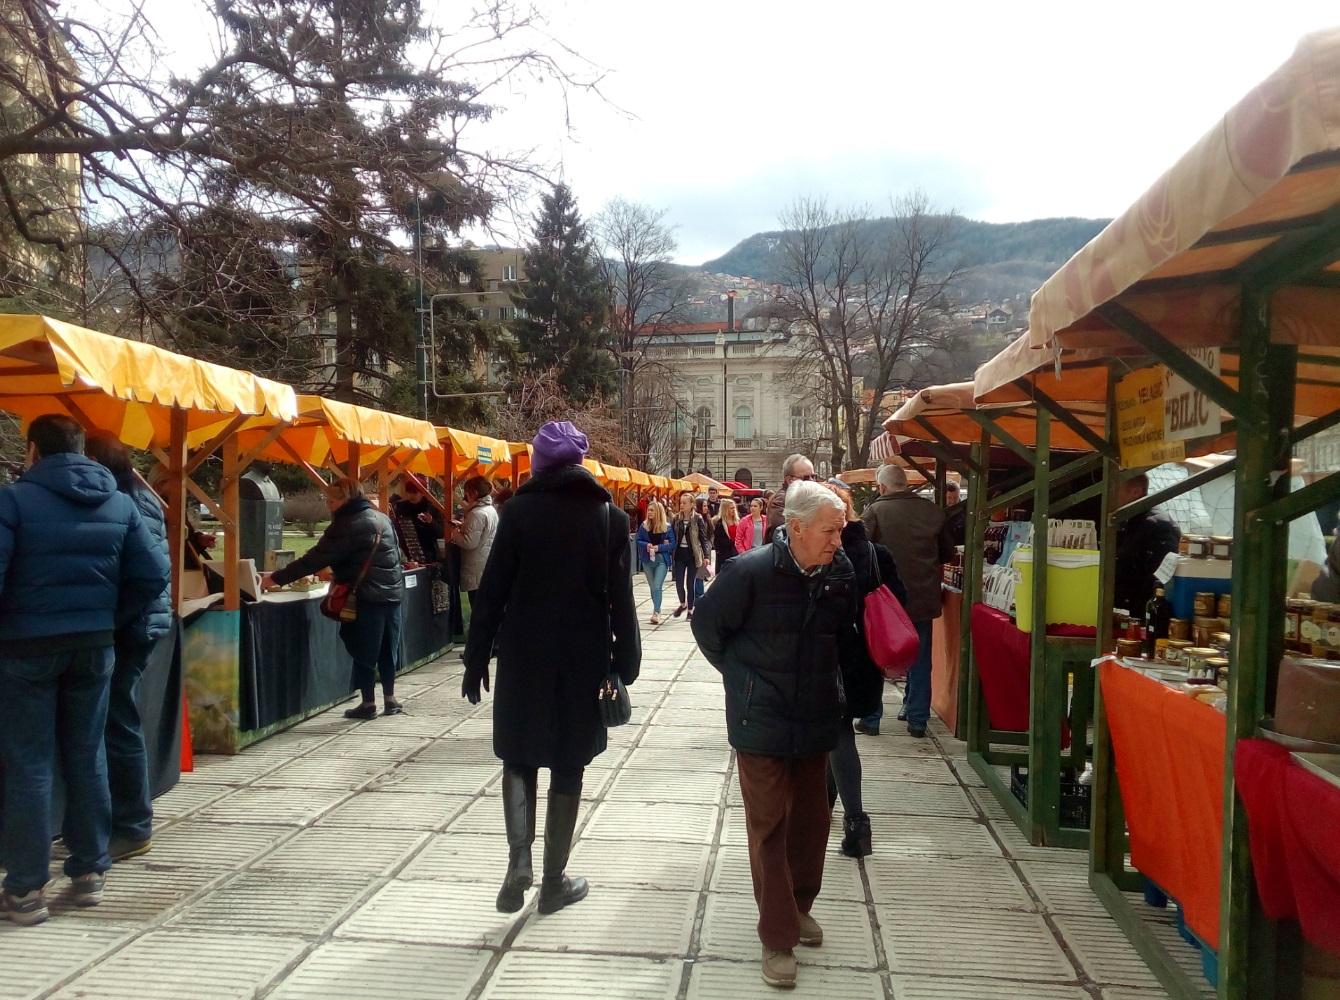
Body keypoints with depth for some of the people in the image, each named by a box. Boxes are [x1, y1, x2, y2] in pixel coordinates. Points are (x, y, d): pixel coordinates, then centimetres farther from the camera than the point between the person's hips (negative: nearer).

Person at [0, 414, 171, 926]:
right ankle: (90, 872, 21)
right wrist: (111, 619, 11)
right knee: (87, 758, 13)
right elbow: (154, 575, 2)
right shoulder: (119, 502, 5)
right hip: (94, 646, 4)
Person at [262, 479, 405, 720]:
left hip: (367, 597, -7)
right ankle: (390, 700, 19)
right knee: (387, 650, 14)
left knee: (364, 652, 4)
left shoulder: (347, 525, -12)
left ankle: (368, 704, 10)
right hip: (392, 593, 8)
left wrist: (276, 578, -10)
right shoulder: (381, 518, 12)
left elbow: (315, 559, -14)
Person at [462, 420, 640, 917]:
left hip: (524, 655, -1)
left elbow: (493, 590, -6)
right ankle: (554, 881, 19)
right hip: (583, 659, 1)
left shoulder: (519, 510, -5)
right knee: (567, 767, 11)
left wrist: (476, 657, 1)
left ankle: (518, 862, 2)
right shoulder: (610, 516, -1)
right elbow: (620, 600, -2)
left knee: (518, 757, 16)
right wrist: (624, 665, 4)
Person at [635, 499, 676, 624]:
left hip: (662, 560, -3)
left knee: (657, 587, -14)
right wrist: (646, 545, -15)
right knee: (652, 587, 12)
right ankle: (657, 610, 26)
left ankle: (656, 613, -15)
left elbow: (672, 544, -4)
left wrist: (658, 547, -16)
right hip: (647, 560, 3)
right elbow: (638, 541, 5)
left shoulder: (667, 527, -4)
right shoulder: (643, 525, 3)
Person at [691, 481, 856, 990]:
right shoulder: (751, 571, -19)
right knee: (769, 826, 3)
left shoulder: (841, 575, -5)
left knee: (812, 820, 16)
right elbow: (707, 624, -5)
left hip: (816, 720, 5)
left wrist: (829, 682, 9)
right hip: (762, 721, -5)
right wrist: (741, 676, 0)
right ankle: (777, 937, 14)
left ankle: (799, 905, 38)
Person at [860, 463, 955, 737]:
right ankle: (917, 719, 19)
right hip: (923, 597, 3)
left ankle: (870, 719, 13)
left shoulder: (875, 510, -10)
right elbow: (948, 553, 12)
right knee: (919, 660, 15)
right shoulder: (932, 510, 2)